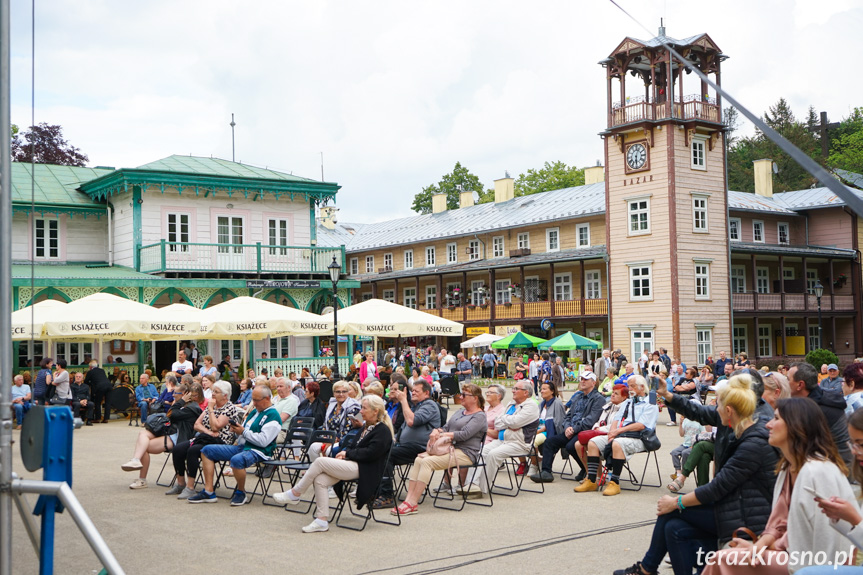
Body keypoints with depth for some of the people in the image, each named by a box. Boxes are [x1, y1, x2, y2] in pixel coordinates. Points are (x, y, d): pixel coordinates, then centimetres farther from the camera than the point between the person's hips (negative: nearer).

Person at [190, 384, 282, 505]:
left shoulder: (273, 416, -10)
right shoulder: (255, 411, 21)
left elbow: (263, 441, -20)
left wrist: (243, 432, -14)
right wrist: (236, 429, 3)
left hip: (258, 451, -10)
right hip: (241, 447, 10)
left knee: (236, 459, -41)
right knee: (207, 450, 4)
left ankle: (241, 492, -13)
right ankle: (208, 492, -4)